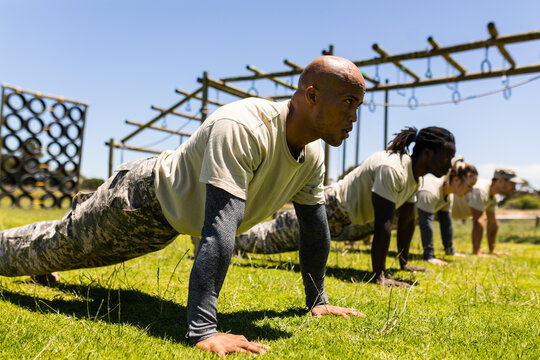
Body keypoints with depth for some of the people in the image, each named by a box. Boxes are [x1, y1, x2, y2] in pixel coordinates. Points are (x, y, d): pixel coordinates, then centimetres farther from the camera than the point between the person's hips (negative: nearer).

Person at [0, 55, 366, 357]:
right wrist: (203, 330, -51)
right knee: (58, 245, 16)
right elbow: (219, 227, -49)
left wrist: (318, 300, 0)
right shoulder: (241, 129, -42)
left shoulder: (313, 154, -15)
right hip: (143, 199, -7)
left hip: (177, 215, 7)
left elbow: (315, 226, -3)